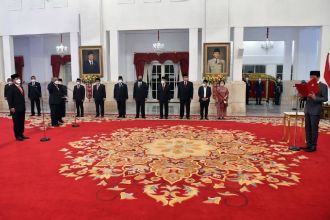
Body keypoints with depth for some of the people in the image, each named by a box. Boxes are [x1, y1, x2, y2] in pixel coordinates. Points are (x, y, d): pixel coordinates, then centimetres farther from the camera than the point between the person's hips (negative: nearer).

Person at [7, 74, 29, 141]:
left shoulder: (21, 86, 16)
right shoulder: (11, 87, -8)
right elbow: (9, 98, -12)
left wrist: (24, 105, 13)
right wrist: (11, 107, -16)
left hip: (22, 108, 7)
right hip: (15, 108, -7)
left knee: (22, 122, 11)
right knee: (16, 122, 0)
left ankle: (21, 134, 20)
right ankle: (17, 136, 9)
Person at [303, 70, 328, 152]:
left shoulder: (323, 86, -4)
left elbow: (325, 98, -11)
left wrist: (315, 97, -25)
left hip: (316, 111, -6)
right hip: (307, 110, 6)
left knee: (314, 128, 0)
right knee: (307, 128, 10)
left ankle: (313, 146, 9)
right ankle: (309, 145, 20)